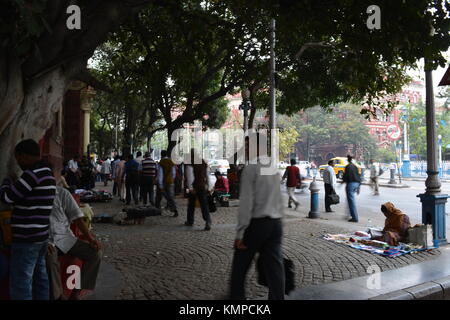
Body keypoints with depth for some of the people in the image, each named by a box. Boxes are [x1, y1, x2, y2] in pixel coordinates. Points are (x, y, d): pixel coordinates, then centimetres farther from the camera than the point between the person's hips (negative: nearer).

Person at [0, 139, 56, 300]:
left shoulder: (33, 173, -18)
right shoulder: (48, 173, 12)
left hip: (26, 239, -9)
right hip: (41, 236, 9)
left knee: (20, 286, -3)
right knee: (39, 278, 16)